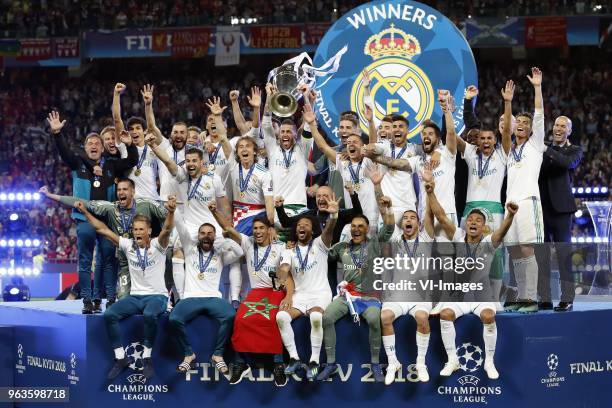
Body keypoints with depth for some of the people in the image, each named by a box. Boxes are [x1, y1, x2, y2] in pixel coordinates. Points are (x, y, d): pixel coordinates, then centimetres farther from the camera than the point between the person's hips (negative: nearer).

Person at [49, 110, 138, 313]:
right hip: (85, 218, -2)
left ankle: (99, 299, 8)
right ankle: (87, 300, 3)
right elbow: (64, 151, -5)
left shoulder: (111, 166, 13)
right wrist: (57, 133, -20)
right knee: (85, 261, -1)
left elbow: (131, 161, 10)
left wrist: (130, 145, -8)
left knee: (107, 260, 1)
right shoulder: (78, 163, 8)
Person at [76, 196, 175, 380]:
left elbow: (166, 229, -27)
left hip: (157, 296, -4)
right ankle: (121, 358, -10)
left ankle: (147, 358, -21)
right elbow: (102, 229, 5)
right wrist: (85, 212, -2)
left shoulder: (157, 245, -6)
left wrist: (171, 212, -48)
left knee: (149, 314, -38)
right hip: (135, 296, 4)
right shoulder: (128, 245, 5)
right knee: (109, 315, -20)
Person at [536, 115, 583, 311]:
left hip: (560, 209, -4)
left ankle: (567, 299, 1)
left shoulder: (575, 151, 6)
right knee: (541, 256, 4)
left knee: (564, 255, -2)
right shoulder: (543, 149, 16)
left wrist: (546, 150, -18)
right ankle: (544, 299, 8)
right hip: (541, 207, 4)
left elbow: (568, 163, -16)